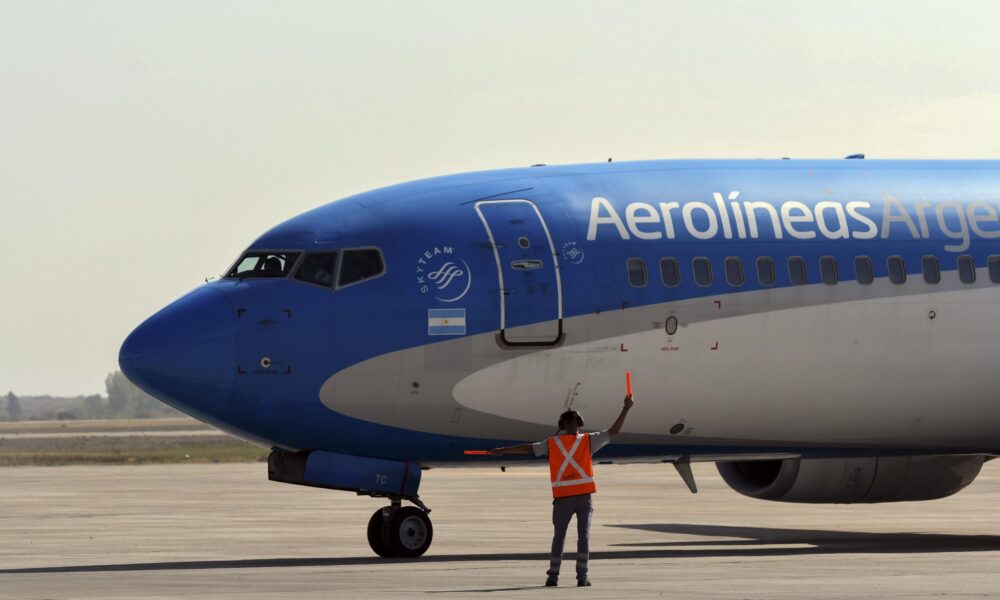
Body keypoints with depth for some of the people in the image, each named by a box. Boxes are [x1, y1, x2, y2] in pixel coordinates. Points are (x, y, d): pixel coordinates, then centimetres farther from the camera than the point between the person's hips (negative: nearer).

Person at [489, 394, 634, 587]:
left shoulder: (552, 444, 3)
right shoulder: (587, 441, 0)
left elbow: (528, 448, 5)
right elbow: (614, 431, -2)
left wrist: (502, 451, 14)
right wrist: (626, 408, 4)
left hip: (562, 497, 1)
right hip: (584, 495, -1)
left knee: (559, 536, 8)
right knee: (583, 534, 0)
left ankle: (553, 576, 4)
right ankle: (582, 576, -6)